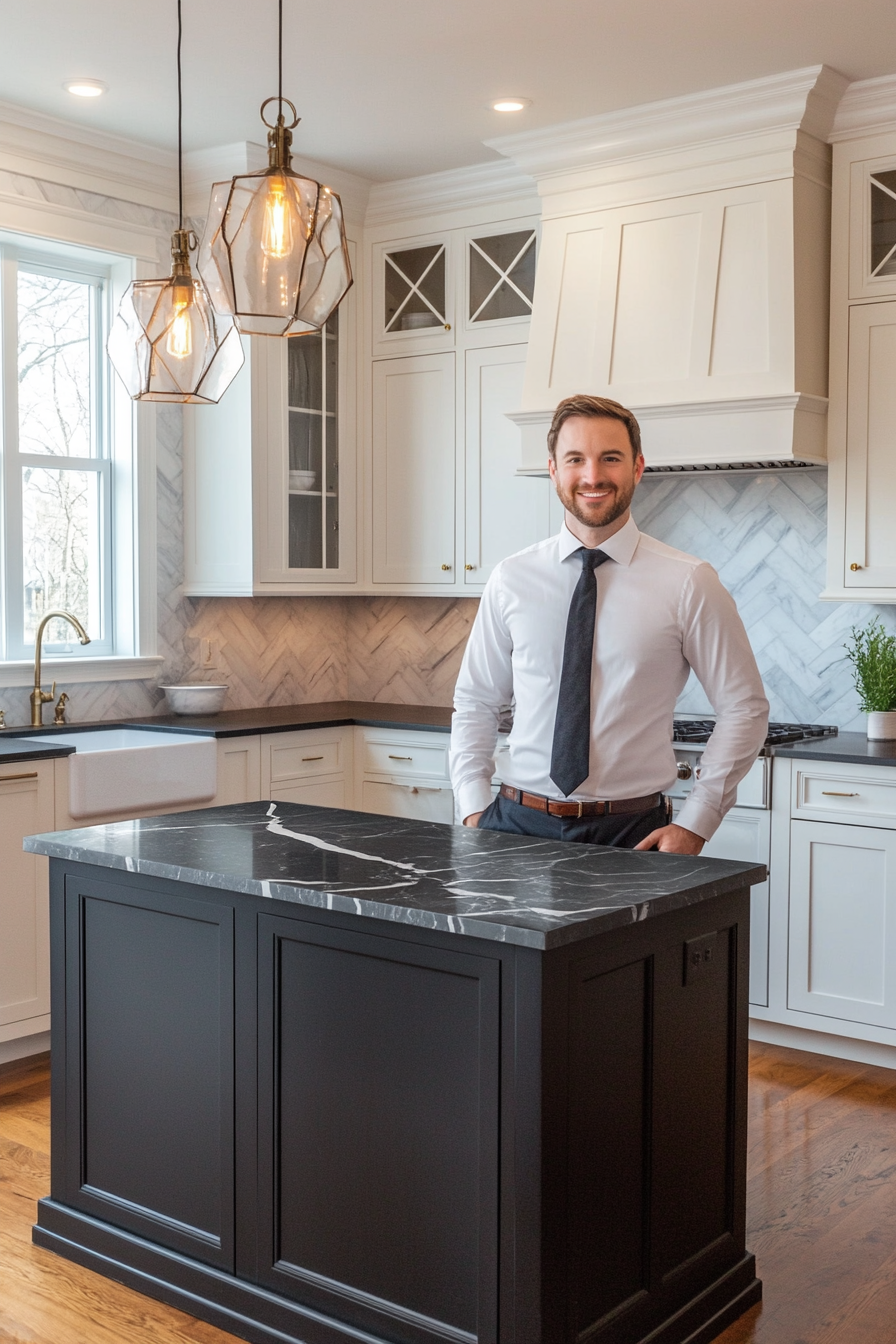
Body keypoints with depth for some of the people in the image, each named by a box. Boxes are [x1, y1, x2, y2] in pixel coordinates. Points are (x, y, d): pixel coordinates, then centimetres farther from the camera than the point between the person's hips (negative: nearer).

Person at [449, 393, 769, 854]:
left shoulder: (689, 583, -4)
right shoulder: (511, 580, 3)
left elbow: (744, 708, 0)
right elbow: (475, 703, 11)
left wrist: (694, 824, -6)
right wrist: (473, 809, 0)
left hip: (632, 833, -1)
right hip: (518, 824, 2)